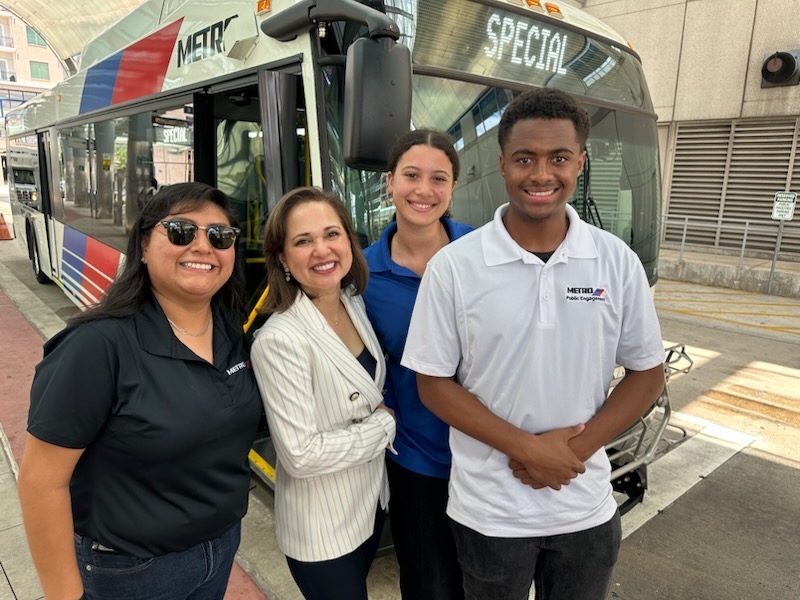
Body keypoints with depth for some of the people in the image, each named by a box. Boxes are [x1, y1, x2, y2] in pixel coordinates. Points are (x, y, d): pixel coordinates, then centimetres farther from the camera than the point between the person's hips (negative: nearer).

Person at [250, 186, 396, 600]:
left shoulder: (356, 305, -4)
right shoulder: (280, 340, -28)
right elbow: (301, 455, -27)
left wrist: (381, 417, -6)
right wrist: (385, 424, -17)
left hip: (370, 502, 7)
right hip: (321, 530, -7)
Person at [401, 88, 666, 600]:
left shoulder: (617, 262, -6)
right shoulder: (453, 266, -13)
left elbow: (647, 373, 1)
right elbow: (433, 383, -8)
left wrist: (575, 448, -12)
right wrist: (527, 448, -17)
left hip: (587, 508, 2)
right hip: (489, 512, -2)